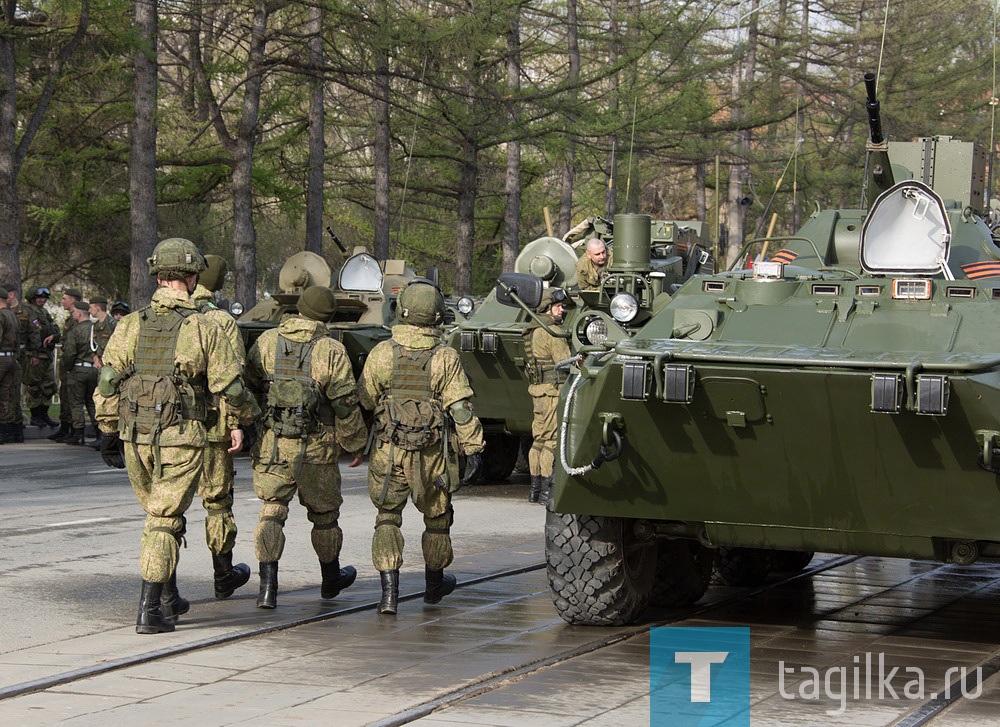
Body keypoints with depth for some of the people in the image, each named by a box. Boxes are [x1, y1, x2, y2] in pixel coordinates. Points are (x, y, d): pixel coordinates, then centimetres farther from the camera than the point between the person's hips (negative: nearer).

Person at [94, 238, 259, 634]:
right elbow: (230, 388, -5)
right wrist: (245, 420, 13)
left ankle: (169, 599, 28)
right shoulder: (204, 329, -7)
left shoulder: (130, 325, 3)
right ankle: (149, 611, -7)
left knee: (158, 514, 19)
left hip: (135, 438, 4)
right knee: (164, 521, -2)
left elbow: (108, 383, 1)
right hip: (181, 439, -4)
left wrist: (109, 432, 9)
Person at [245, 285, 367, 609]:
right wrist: (356, 444, 3)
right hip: (315, 449, -2)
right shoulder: (332, 351, -10)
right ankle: (331, 579, 34)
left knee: (272, 511, 5)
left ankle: (268, 586, -9)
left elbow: (248, 387, 6)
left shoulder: (267, 341, 0)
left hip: (271, 446, 2)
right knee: (324, 513, 16)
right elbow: (345, 404, -9)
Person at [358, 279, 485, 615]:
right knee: (437, 516, 19)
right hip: (432, 454, 0)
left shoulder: (382, 353, -7)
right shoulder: (446, 357, -9)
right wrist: (474, 450, -6)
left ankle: (389, 590, -5)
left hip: (388, 452, 0)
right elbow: (461, 408, -10)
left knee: (388, 516, 8)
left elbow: (365, 399, 3)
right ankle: (435, 583, 35)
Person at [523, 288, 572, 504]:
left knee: (540, 439, 13)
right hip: (553, 389, -9)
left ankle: (535, 489, 17)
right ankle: (547, 491, -7)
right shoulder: (552, 332, -13)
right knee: (553, 441, -6)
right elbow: (565, 363, -17)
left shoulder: (531, 331, 15)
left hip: (536, 390, 9)